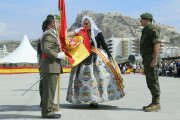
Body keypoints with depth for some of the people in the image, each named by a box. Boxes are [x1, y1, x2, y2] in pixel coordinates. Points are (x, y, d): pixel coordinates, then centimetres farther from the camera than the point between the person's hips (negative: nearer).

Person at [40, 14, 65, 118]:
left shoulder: (52, 34, 19)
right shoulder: (49, 34, -13)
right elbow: (46, 50, -24)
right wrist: (58, 55, -18)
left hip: (52, 66, 10)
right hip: (50, 65, -10)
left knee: (49, 89, 15)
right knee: (49, 89, -6)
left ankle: (48, 109, 23)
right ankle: (47, 111, -1)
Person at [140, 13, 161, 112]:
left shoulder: (152, 29, -9)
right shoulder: (146, 30, 22)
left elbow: (157, 44, -18)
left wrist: (155, 59, -24)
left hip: (151, 59, -10)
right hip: (147, 59, 10)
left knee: (153, 81, -9)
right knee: (150, 82, 10)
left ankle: (156, 104, -5)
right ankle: (154, 103, 15)